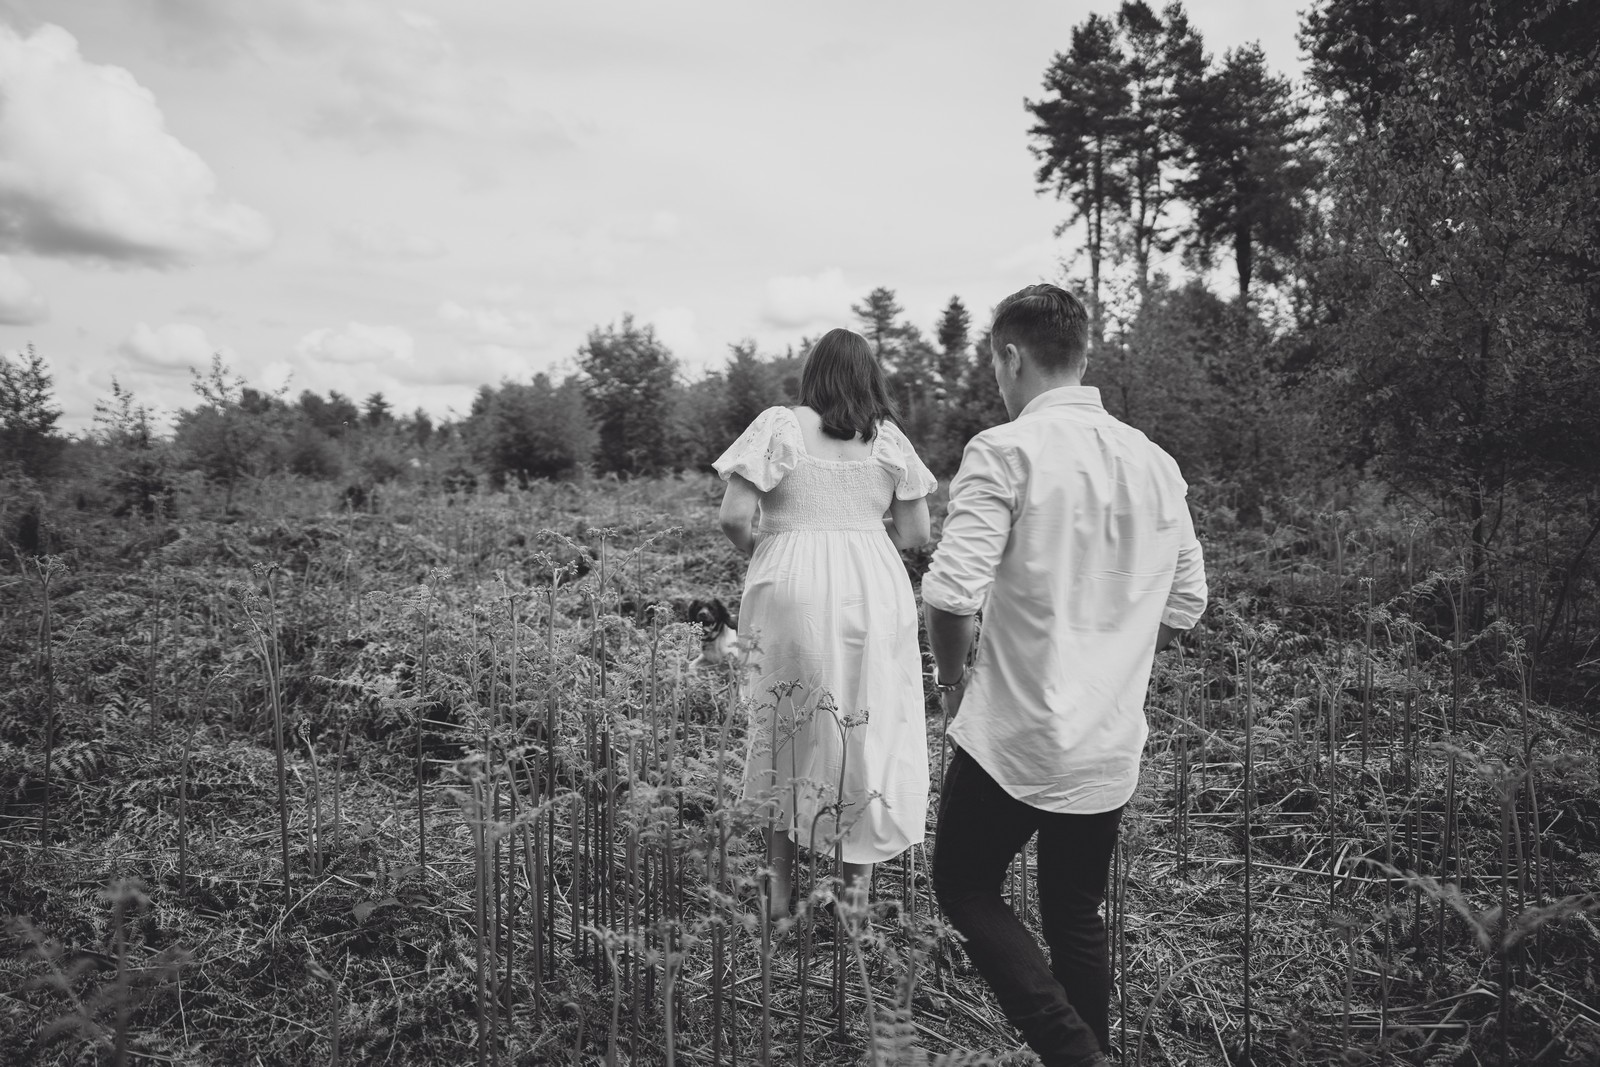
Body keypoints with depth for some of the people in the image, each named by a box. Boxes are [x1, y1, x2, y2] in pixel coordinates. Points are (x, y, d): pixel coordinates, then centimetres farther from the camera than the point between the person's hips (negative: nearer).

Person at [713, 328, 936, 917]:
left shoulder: (778, 425, -2)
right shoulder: (889, 438, 6)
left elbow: (733, 517, -9)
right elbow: (917, 533, 7)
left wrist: (756, 548, 12)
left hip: (791, 591, -1)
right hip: (874, 594, 2)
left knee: (785, 736, 11)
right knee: (869, 735, 11)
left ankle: (779, 893, 19)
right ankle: (857, 887, 19)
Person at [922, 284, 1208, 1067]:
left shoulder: (1007, 450, -14)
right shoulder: (1154, 461, 6)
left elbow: (951, 590, -22)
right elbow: (1185, 606, 12)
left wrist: (953, 674, -4)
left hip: (1016, 733, -6)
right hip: (1112, 740, 6)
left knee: (965, 887, 13)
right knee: (1076, 915, 19)